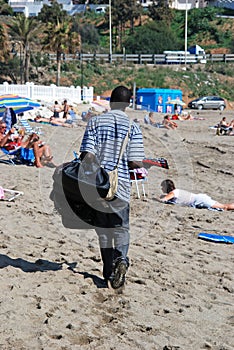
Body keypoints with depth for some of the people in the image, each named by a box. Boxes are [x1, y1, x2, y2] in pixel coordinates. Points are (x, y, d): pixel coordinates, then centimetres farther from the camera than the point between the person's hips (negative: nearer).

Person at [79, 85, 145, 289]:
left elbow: (87, 156, -10)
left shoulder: (95, 122, -3)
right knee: (121, 229, 12)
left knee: (104, 231, 14)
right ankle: (121, 258, -16)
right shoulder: (132, 127, -4)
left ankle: (109, 272, 19)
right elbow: (136, 163, -8)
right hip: (121, 186, -1)